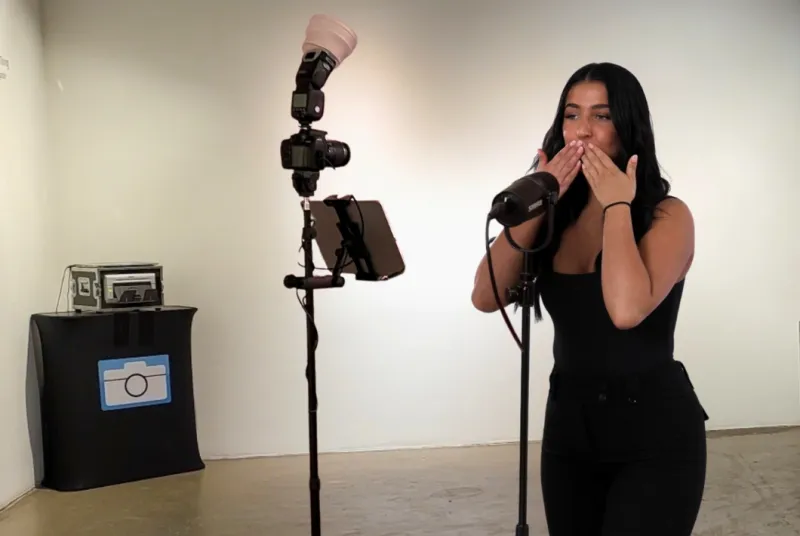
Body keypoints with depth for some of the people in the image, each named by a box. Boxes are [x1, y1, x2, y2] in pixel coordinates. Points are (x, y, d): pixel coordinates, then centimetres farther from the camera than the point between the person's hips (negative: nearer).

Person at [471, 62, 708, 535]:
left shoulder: (667, 215, -11)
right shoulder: (557, 216, 2)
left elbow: (627, 309, -30)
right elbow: (487, 297, -12)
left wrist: (617, 205, -19)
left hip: (653, 430, -5)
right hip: (569, 422, 5)